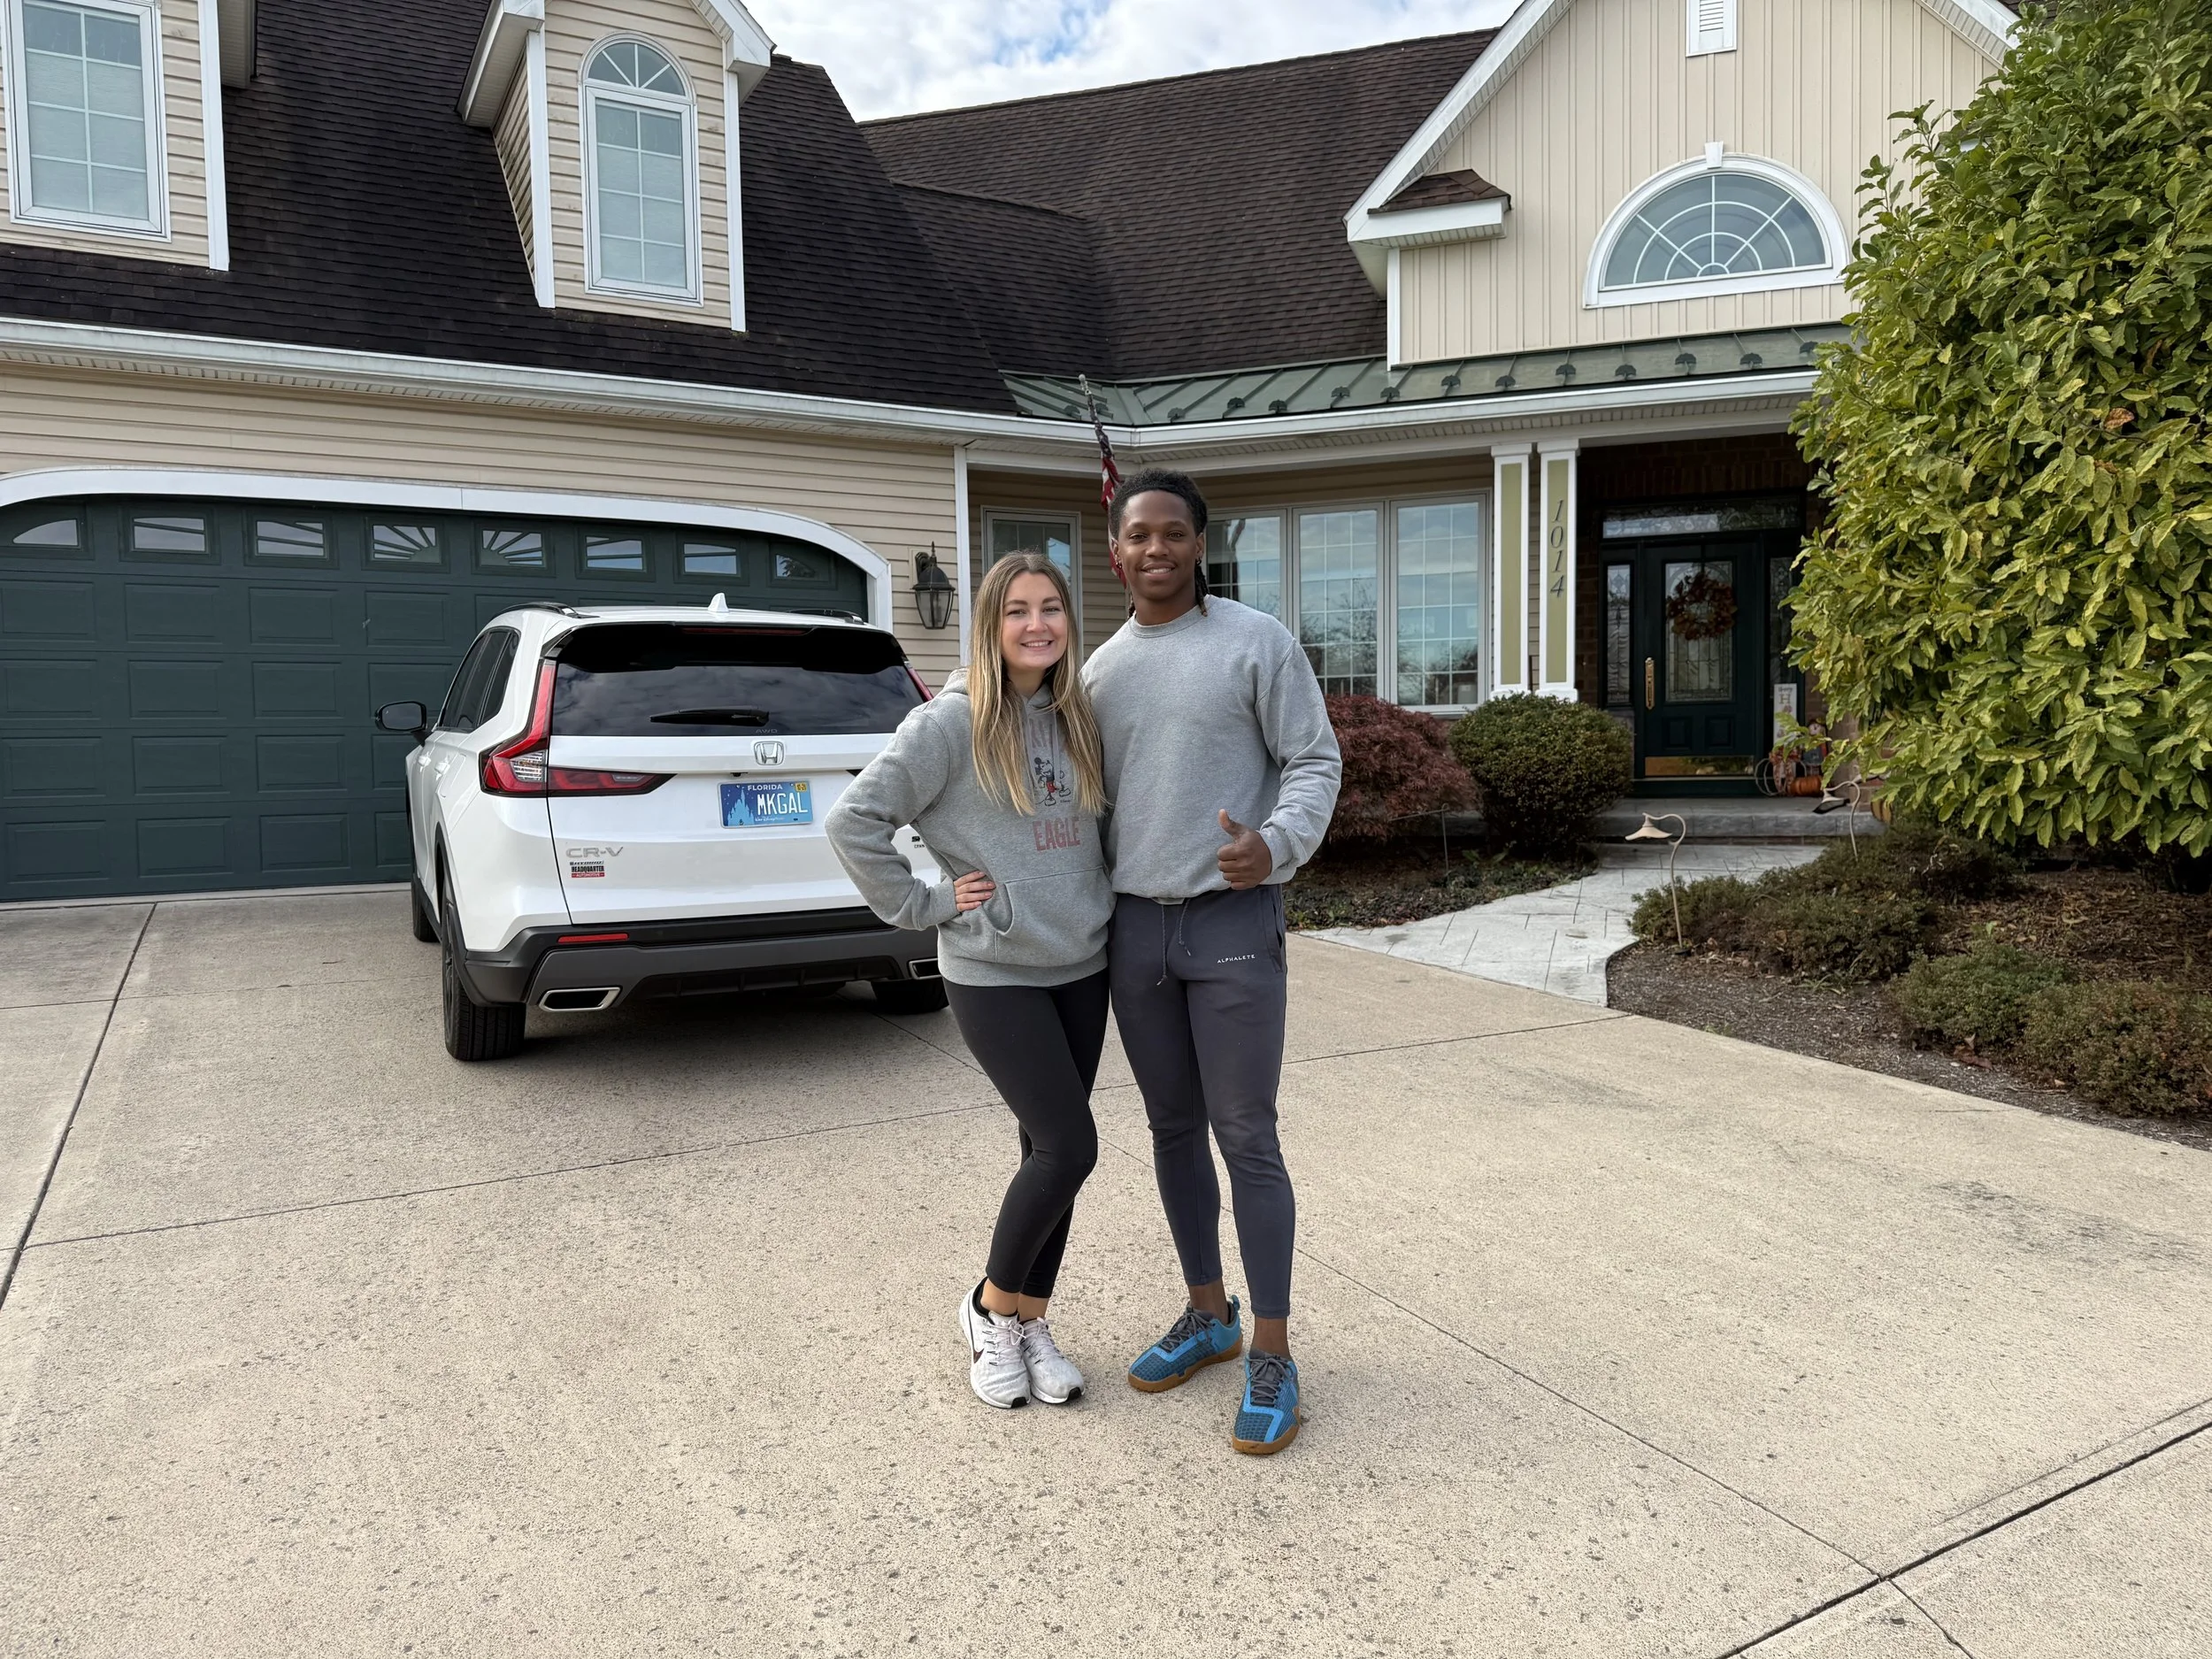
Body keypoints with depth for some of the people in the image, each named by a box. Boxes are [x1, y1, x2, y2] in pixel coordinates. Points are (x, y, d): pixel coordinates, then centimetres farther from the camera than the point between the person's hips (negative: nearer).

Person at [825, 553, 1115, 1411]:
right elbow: (854, 819, -13)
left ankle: (1030, 1322, 28)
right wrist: (924, 904, -11)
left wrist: (1098, 894, 7)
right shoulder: (952, 722, -12)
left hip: (1082, 966, 6)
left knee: (1052, 1149, 11)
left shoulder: (1080, 718, 6)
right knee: (1069, 1146, -9)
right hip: (993, 973, -6)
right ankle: (991, 1307, 16)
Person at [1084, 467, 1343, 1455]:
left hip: (1233, 924, -5)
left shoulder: (1256, 642, -4)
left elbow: (1316, 762, -6)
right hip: (1134, 928, 5)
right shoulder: (1101, 669, 11)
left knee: (1246, 1139, -2)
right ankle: (1208, 1315, 31)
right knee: (1173, 1132, 14)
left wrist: (1276, 845, -23)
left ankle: (1270, 1355, 12)